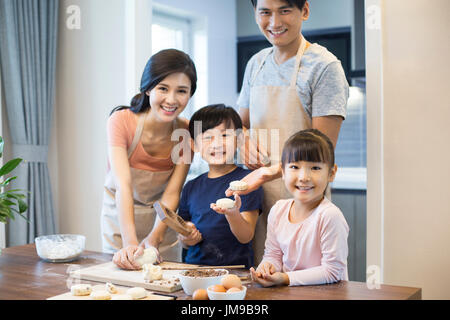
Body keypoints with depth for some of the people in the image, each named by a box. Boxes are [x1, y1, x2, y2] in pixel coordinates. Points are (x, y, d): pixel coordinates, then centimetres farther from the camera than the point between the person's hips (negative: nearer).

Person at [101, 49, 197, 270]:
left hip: (162, 221, 2)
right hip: (121, 217, -2)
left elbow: (172, 193, -19)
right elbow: (123, 186, -33)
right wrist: (130, 243, -45)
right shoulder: (121, 121, -22)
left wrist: (154, 239, -35)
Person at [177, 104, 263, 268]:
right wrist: (186, 238, -1)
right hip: (194, 264, 5)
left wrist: (232, 214, -26)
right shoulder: (191, 187, 12)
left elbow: (246, 237, -8)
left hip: (234, 269, -4)